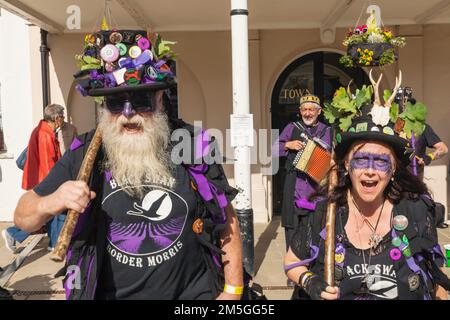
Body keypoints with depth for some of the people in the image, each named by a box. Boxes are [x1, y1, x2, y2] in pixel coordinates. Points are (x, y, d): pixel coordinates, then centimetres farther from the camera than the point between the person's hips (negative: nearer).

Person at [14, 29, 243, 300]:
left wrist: (232, 289, -3)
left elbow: (226, 219, -3)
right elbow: (24, 218, -1)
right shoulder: (84, 155, -9)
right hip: (110, 293, 2)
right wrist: (49, 204, -23)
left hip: (193, 293, -1)